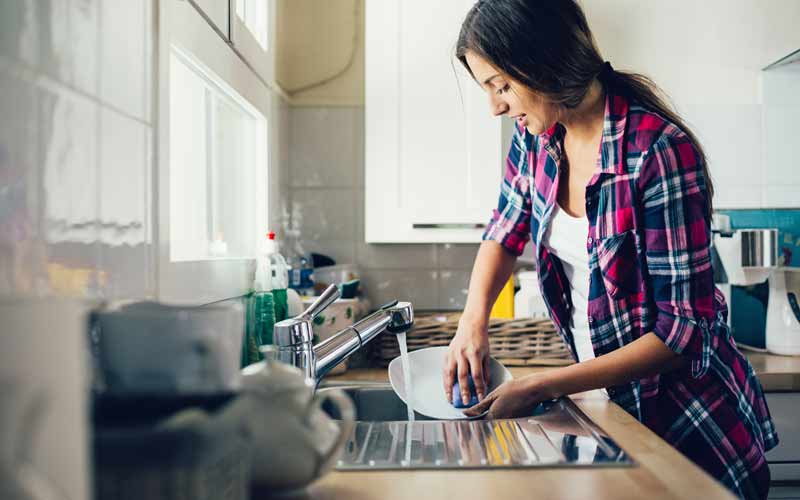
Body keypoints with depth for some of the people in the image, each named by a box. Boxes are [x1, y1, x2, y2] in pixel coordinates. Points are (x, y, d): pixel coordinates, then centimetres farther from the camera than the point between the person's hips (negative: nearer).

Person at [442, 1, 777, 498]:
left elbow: (684, 332, -24)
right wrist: (474, 320, -7)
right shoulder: (536, 134, -7)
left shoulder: (660, 151, -26)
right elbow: (506, 232, 10)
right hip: (613, 402, 6)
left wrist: (540, 387, -25)